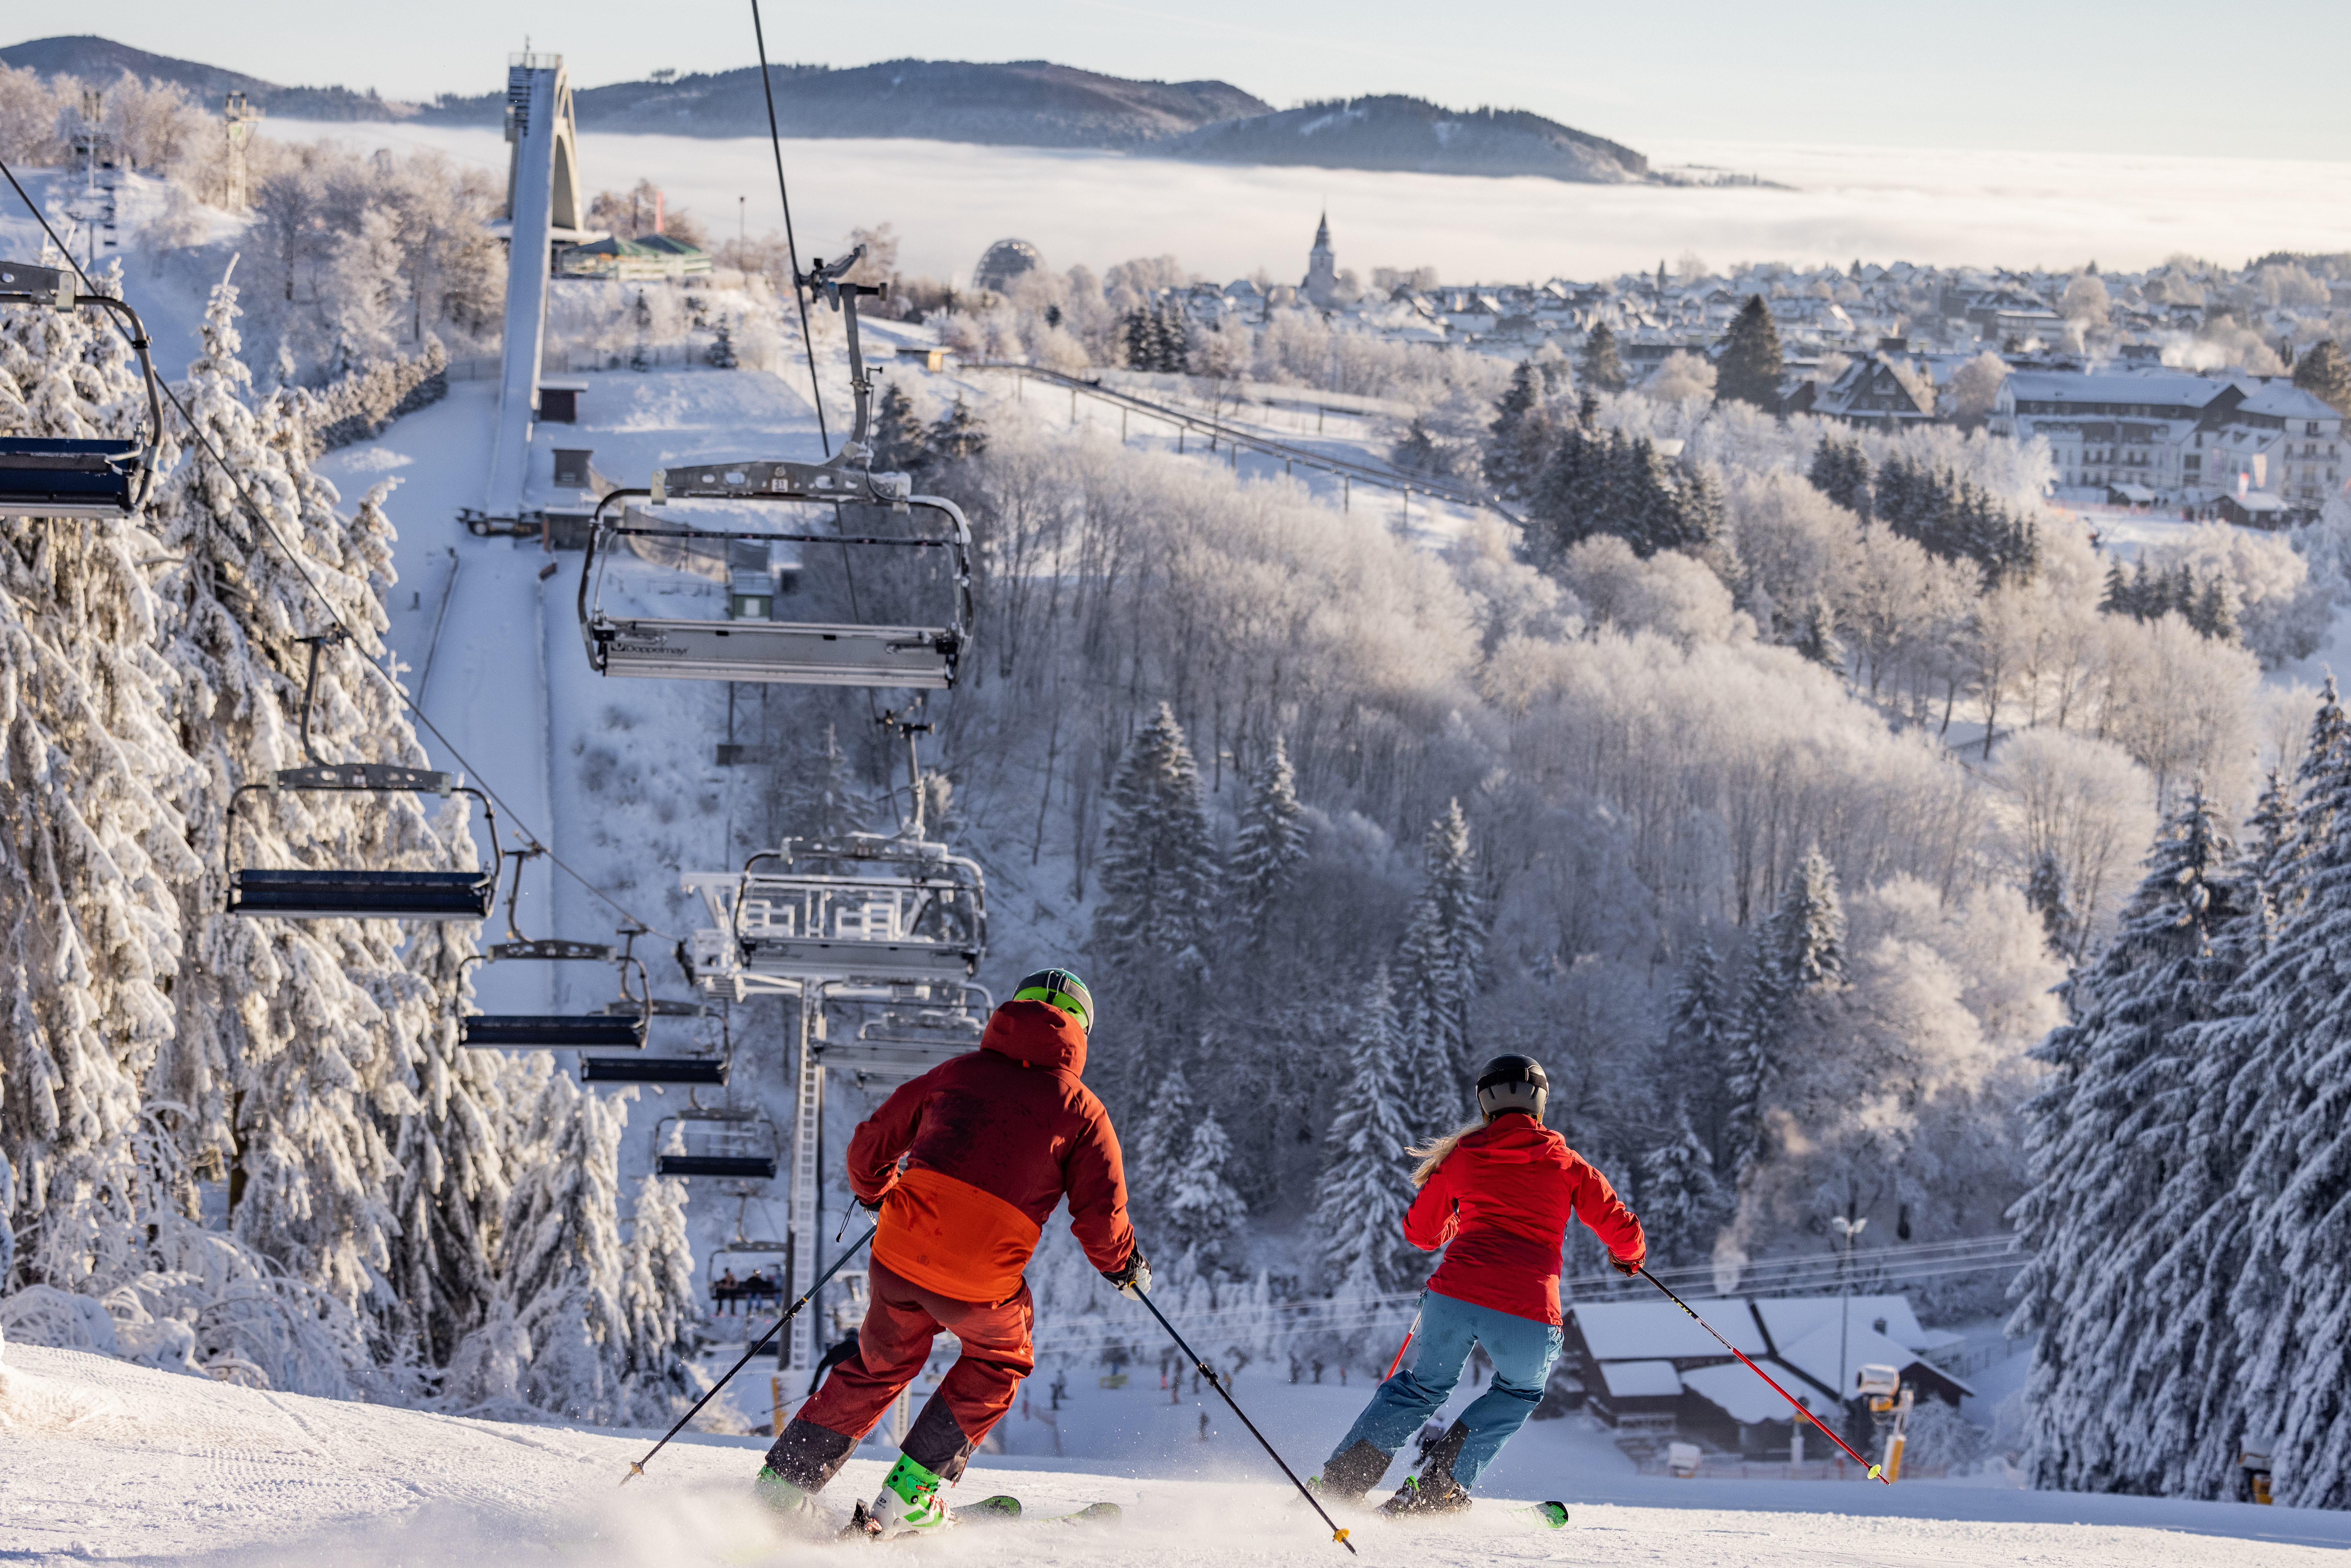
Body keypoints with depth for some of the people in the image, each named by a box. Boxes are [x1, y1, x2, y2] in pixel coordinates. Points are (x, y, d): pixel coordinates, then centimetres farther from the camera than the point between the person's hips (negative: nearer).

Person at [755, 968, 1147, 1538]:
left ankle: (781, 1484, 24)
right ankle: (909, 1496, 17)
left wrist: (878, 1197, 41)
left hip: (900, 1257, 3)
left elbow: (869, 1146, 20)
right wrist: (1126, 1267, 21)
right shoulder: (1081, 1110, 5)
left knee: (880, 1367, 28)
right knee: (998, 1363, 27)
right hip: (981, 1285, -3)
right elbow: (1100, 1216, 0)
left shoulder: (956, 1073, 15)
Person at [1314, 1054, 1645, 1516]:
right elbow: (1621, 1227, 13)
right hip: (1527, 1316, -1)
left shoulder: (1463, 1153, 14)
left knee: (1424, 1386, 27)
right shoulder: (1567, 1164, 12)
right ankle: (1440, 1485, 15)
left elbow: (1421, 1232, 24)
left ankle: (1338, 1481, 18)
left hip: (1455, 1295, 1)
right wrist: (1630, 1256, 37)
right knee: (1520, 1392, 29)